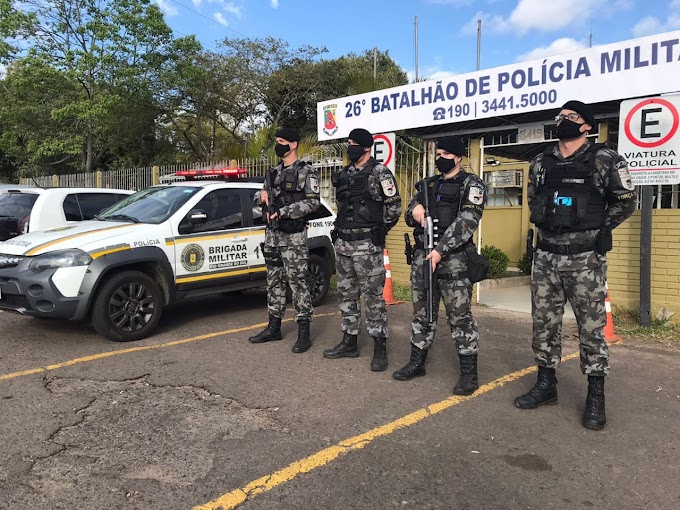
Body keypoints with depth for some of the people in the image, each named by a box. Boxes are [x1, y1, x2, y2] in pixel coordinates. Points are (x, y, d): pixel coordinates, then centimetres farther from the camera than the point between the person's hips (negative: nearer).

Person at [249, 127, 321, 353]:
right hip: (272, 234, 7)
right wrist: (261, 194, 0)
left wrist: (283, 212, -18)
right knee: (274, 281, 13)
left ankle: (304, 333, 1)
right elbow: (261, 197, 25)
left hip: (293, 236, -7)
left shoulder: (306, 171, -5)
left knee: (298, 282, -5)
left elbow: (313, 202, -13)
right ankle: (273, 328, 23)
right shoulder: (273, 172, 16)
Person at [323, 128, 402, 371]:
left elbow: (394, 207, -7)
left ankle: (380, 347, 6)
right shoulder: (343, 175, 14)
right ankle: (349, 342, 24)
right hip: (343, 243, 8)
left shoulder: (380, 173, -7)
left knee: (373, 296, -3)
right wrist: (341, 229, 15)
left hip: (367, 245, -8)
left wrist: (377, 231, -4)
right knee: (346, 294, 13)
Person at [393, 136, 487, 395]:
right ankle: (417, 363, 25)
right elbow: (409, 217, 18)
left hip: (452, 259, -6)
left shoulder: (471, 184, -1)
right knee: (422, 313, 13)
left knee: (460, 316, -3)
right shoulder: (427, 184, 18)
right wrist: (414, 211, -7)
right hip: (422, 256, 6)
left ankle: (469, 373, 6)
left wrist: (440, 250, -20)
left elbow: (467, 221, -13)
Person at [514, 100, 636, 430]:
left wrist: (597, 230, -2)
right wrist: (547, 227, 10)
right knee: (544, 322, 9)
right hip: (546, 256, 5)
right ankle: (546, 384, 22)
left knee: (591, 326, 1)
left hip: (586, 258, -4)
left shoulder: (605, 160, -2)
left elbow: (624, 202, 3)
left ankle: (596, 396, 13)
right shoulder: (540, 163, 9)